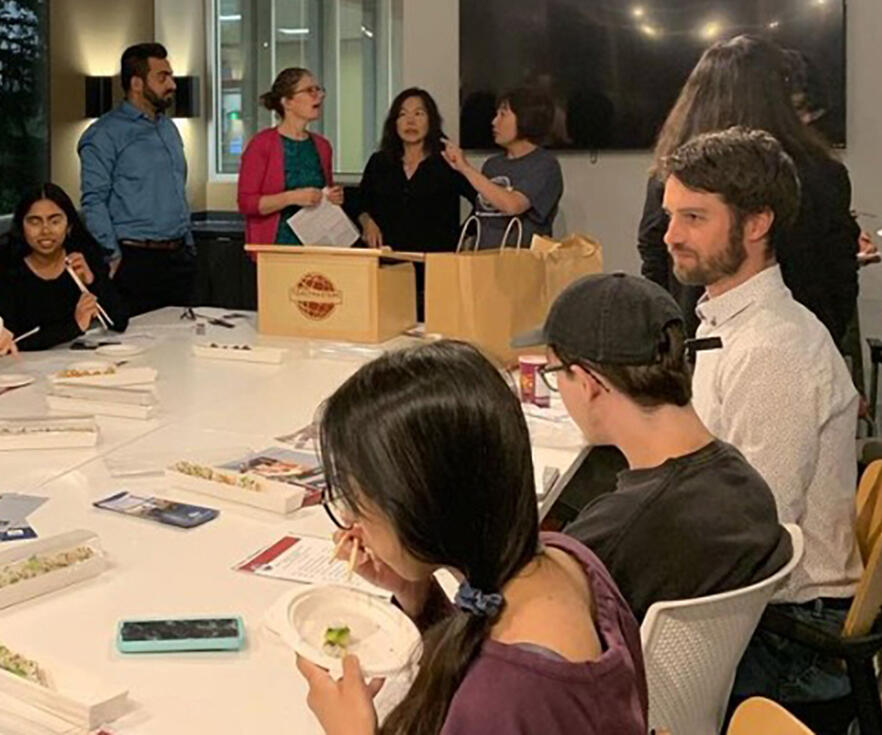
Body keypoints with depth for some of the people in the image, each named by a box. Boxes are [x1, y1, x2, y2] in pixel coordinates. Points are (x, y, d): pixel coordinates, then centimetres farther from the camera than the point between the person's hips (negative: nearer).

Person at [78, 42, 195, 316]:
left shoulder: (169, 129, 18)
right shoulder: (105, 134, -7)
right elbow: (94, 201, -13)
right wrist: (113, 257, -18)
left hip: (179, 259, 7)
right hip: (135, 260, -7)